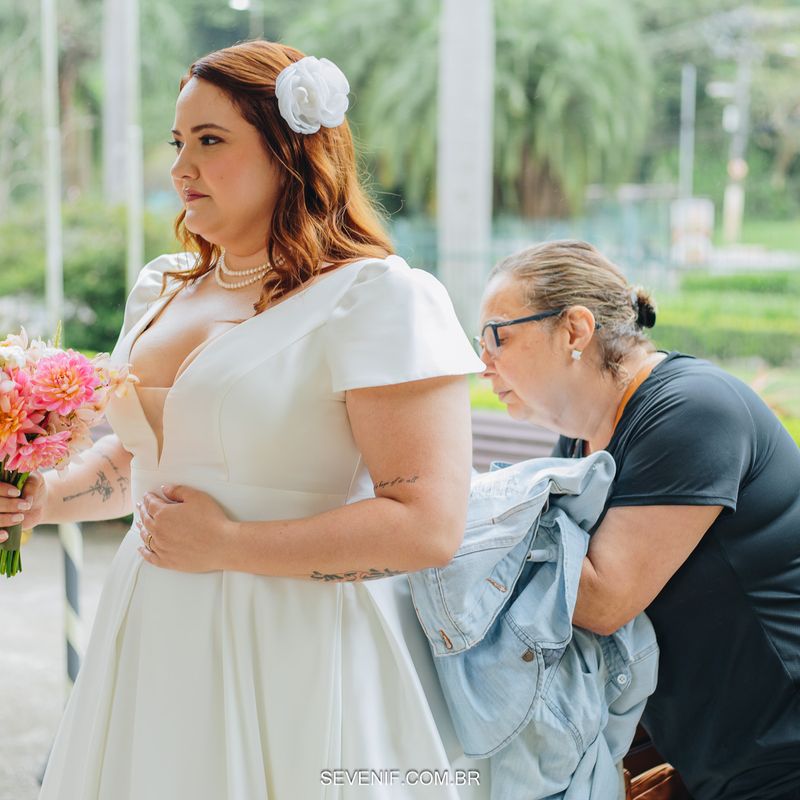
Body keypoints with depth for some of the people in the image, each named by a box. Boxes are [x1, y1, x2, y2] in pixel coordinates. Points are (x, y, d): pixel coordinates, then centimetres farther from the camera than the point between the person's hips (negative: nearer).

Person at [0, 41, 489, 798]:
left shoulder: (377, 300, -14)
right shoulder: (161, 289, 10)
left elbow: (427, 525, -21)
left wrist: (227, 546, -19)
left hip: (295, 661, -7)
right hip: (155, 644, 7)